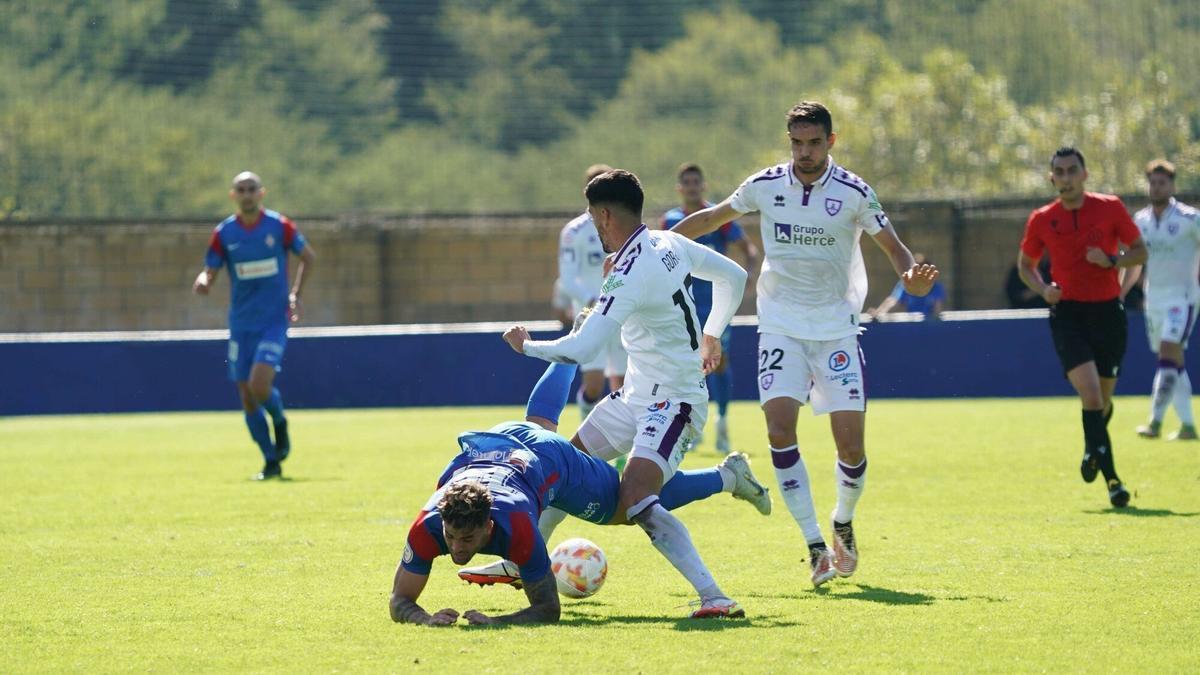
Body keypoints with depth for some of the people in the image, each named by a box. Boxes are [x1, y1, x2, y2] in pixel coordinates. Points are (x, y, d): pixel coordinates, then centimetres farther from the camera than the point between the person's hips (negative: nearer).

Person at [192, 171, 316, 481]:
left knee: (260, 386, -22)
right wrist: (203, 281, -21)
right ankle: (271, 463, 15)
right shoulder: (224, 233, 0)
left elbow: (308, 256, 10)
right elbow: (209, 272, 4)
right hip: (241, 324, 3)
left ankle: (280, 421, 12)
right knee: (247, 397, 1)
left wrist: (295, 295, 1)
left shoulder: (279, 226, -4)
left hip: (274, 320, -3)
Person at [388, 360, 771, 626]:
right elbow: (400, 602, -34)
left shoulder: (514, 526, -47)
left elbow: (548, 609, -38)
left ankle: (729, 475, 37)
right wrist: (426, 619, -56)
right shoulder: (428, 525, -42)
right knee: (540, 420, 39)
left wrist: (496, 622, -56)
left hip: (553, 462, -5)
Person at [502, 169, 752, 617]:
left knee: (635, 501, -26)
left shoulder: (630, 274, -24)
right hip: (637, 396, 10)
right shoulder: (670, 245, 3)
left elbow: (580, 349, -27)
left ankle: (712, 595, -29)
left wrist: (527, 346, -9)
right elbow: (732, 276, 17)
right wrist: (711, 336, 27)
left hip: (672, 403, -10)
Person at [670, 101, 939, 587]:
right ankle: (816, 547, -13)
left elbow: (892, 245, 1)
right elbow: (712, 218, 14)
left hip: (836, 328, -1)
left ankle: (843, 524, 24)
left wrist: (911, 275, -21)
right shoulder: (765, 186, -1)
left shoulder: (853, 193, -7)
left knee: (850, 442, -7)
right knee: (779, 426, -18)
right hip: (781, 326, 1)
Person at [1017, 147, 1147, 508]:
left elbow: (1140, 251, 6)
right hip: (1068, 312, -1)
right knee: (1090, 393, -19)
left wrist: (1112, 260, -14)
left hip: (1108, 311, 1)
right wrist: (1043, 289, -6)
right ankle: (1111, 477, -17)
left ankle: (1093, 452, 41)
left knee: (1103, 400, 10)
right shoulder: (1041, 220, 1)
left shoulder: (1110, 208, -1)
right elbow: (1025, 264, 14)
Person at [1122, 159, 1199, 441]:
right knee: (1173, 363, 9)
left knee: (1169, 354, -19)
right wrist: (1117, 296, 12)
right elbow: (1135, 262, 19)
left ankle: (1155, 421, -23)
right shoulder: (1141, 220, 9)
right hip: (1154, 299, 6)